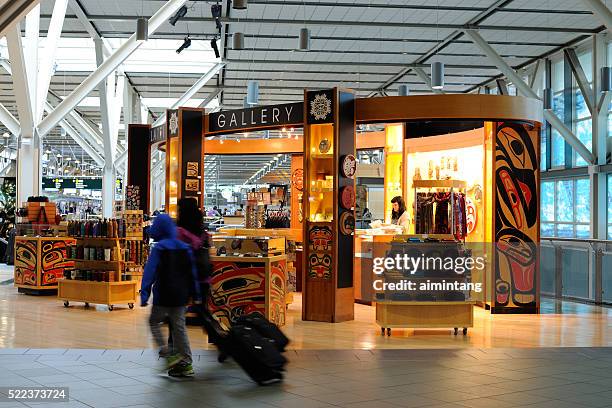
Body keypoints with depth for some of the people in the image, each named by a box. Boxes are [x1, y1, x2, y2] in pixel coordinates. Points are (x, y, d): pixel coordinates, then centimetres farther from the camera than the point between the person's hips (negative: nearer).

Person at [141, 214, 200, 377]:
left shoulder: (159, 248, -11)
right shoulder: (185, 247, 6)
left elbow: (150, 272, -14)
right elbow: (192, 273, 10)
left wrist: (144, 294, -14)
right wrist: (195, 294, 16)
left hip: (163, 295, -5)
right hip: (181, 295, 5)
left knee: (154, 322, 13)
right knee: (179, 326, 11)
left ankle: (167, 354, -4)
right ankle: (186, 364, 10)